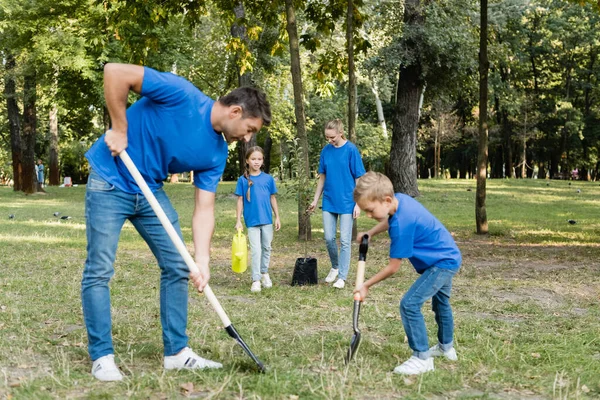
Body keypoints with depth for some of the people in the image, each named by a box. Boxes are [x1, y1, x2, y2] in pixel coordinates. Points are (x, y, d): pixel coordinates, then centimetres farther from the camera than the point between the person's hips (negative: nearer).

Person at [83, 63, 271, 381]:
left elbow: (204, 209, -6)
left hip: (151, 190, 7)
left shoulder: (216, 154, -4)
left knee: (177, 267, 5)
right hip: (110, 181, -7)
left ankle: (176, 352, 14)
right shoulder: (182, 94, -23)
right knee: (99, 270, -7)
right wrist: (120, 129, -21)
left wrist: (202, 260, -18)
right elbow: (115, 72, -25)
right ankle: (102, 357, 4)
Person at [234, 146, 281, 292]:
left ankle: (264, 273, 33)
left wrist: (277, 217, 6)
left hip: (267, 220, 3)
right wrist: (238, 220, -3)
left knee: (266, 248, 15)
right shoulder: (243, 180, -4)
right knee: (256, 250, -4)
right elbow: (240, 201, -1)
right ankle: (256, 280, 2)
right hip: (252, 221, -2)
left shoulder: (268, 178, 1)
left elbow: (272, 198, 7)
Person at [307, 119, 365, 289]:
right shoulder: (326, 151, 2)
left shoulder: (351, 150, -10)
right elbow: (322, 177, 11)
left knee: (344, 240, 0)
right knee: (329, 238, 7)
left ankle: (342, 276, 9)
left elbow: (359, 178, -8)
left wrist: (358, 203, -11)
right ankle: (335, 267, 29)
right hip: (329, 201, 4)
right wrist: (315, 200, 11)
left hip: (346, 202, -4)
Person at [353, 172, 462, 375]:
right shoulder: (400, 199, -8)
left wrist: (367, 285, -14)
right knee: (441, 302, 28)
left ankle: (422, 358, -8)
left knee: (410, 304, -17)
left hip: (442, 263, -11)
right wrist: (370, 233, 7)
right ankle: (446, 347, 48)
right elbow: (390, 220, 20)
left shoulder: (402, 225, -33)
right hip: (450, 256, 11)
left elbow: (393, 267, -23)